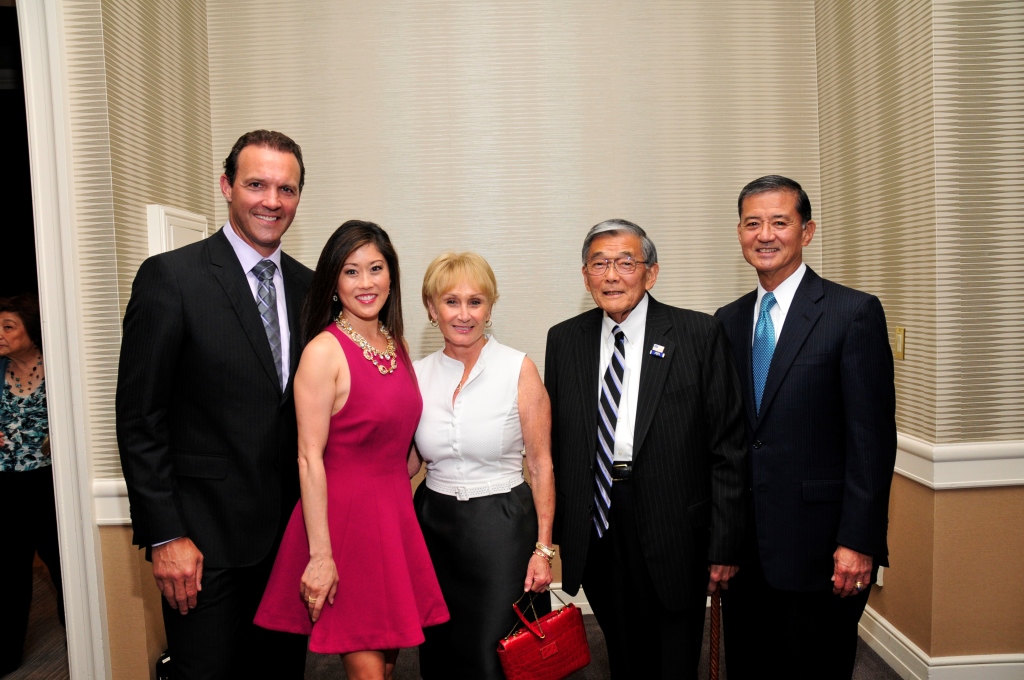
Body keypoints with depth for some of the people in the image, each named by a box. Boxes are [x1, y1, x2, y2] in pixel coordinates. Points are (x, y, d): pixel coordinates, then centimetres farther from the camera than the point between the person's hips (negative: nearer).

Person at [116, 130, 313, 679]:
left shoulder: (308, 286, 7)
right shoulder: (170, 277, -9)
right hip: (206, 537, -5)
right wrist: (164, 536, -13)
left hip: (290, 531, 5)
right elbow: (138, 420, -10)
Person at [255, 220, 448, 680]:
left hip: (396, 515, 7)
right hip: (344, 516, -7)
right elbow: (309, 458, -16)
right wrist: (320, 555, -17)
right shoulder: (324, 351, -13)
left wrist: (400, 506, 11)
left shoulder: (397, 345, 8)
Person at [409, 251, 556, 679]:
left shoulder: (519, 370, -9)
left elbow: (541, 465, -6)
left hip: (502, 527, -4)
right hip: (434, 523, 4)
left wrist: (543, 548, -9)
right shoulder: (418, 375, 2)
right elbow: (408, 462, 10)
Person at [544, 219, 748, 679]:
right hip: (594, 531, 3)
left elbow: (728, 446, -7)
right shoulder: (564, 340, 5)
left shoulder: (699, 335, -6)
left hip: (673, 530, -3)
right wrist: (557, 528, 4)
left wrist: (725, 544, -9)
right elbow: (555, 442, 7)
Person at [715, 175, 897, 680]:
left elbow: (873, 437, -10)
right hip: (742, 545, 5)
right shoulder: (728, 321, 9)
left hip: (818, 548, -5)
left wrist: (858, 542, -14)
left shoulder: (855, 313, -7)